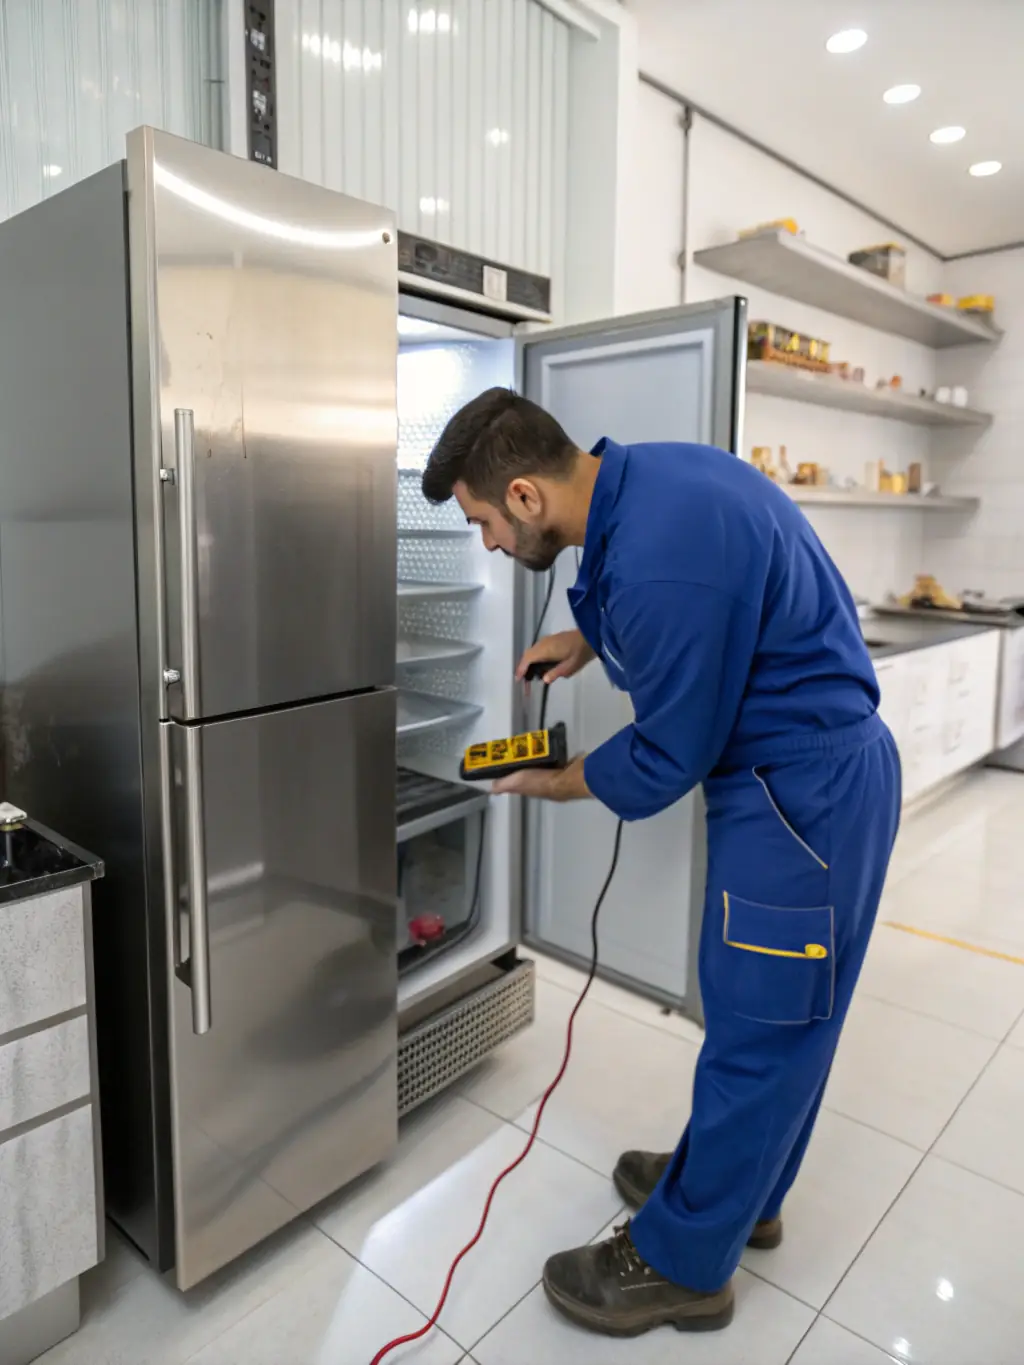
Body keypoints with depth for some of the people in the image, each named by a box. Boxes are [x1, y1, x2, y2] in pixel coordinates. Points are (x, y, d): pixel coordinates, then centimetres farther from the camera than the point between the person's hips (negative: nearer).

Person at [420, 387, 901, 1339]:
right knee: (777, 1014, 21)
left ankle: (682, 1264, 24)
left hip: (804, 794, -10)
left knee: (760, 1024, 5)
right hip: (820, 771, 10)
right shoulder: (641, 473, 1)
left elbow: (666, 759, -19)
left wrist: (555, 785, -2)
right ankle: (736, 1190, 41)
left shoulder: (658, 560, -29)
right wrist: (589, 636, 8)